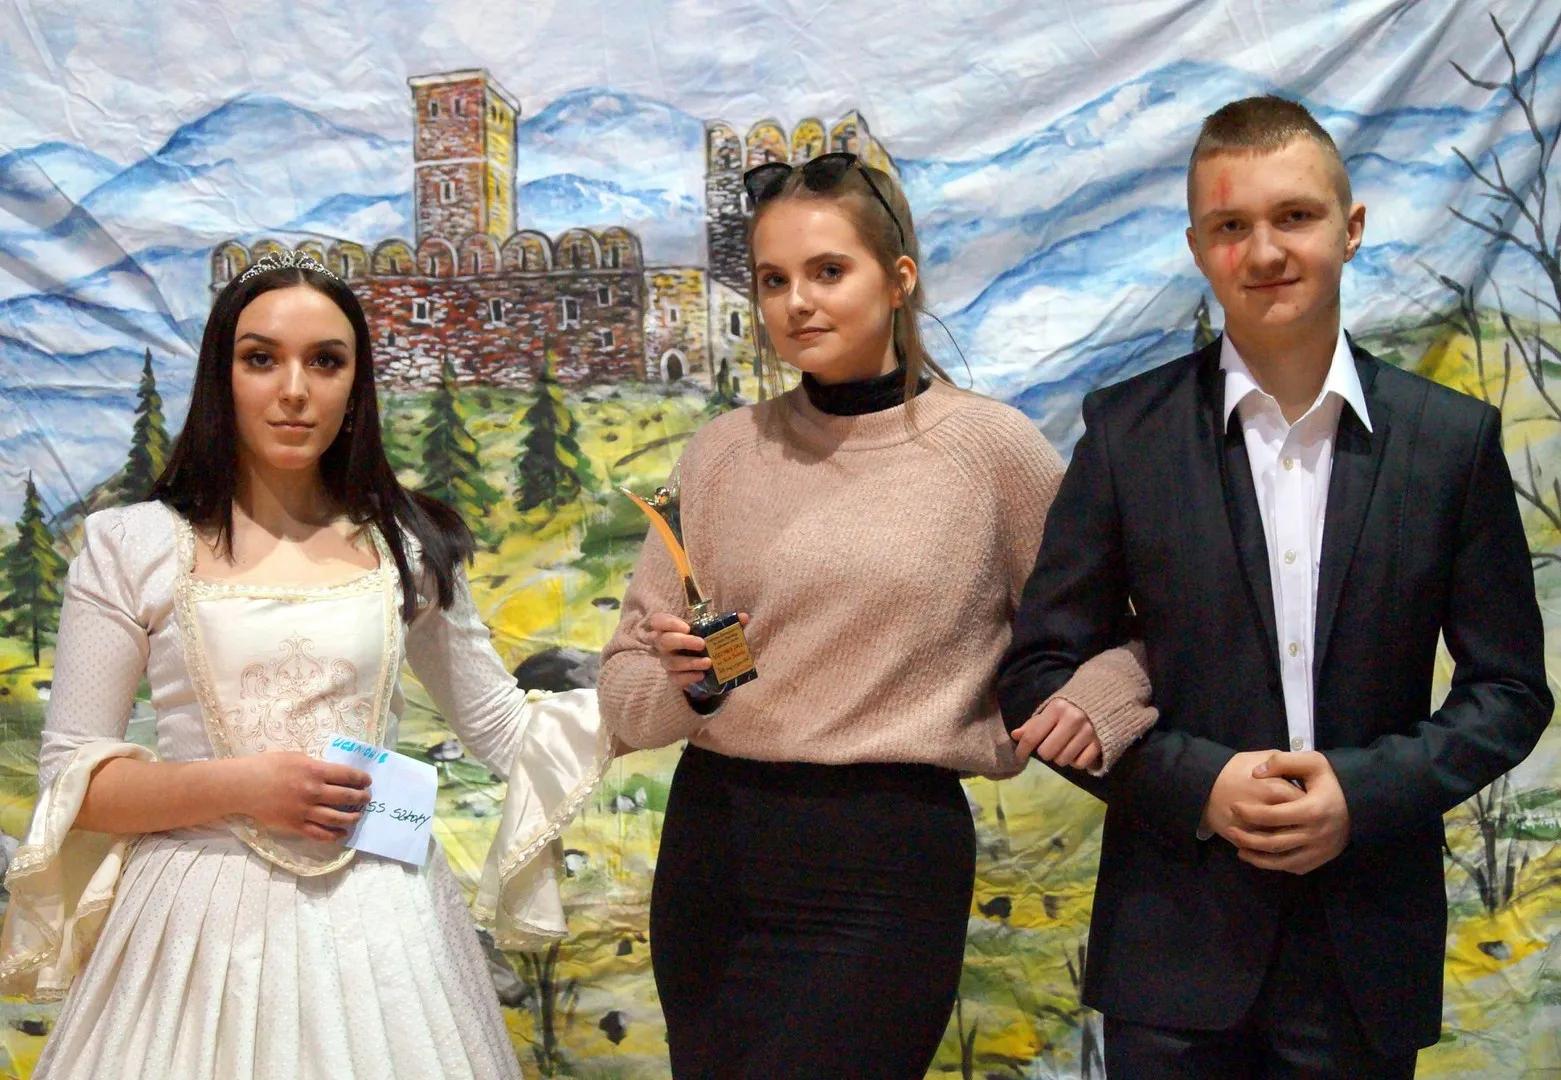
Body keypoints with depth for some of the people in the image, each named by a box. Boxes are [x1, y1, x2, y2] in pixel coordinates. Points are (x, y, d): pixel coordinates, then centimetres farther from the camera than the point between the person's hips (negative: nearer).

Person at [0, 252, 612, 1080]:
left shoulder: (404, 547, 6)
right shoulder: (132, 547, 0)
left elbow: (502, 730, 13)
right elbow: (70, 778, 0)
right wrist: (241, 785, -15)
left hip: (381, 920, 2)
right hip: (207, 921, -2)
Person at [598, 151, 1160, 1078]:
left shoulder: (989, 445, -3)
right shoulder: (721, 454, 5)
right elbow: (626, 692, 6)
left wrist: (1098, 701, -12)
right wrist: (684, 680, -15)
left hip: (885, 866, -3)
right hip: (714, 851, 4)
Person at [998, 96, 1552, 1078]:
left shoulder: (1454, 439, -1)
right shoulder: (1128, 431, -3)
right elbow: (1040, 675, -1)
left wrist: (1367, 790, -13)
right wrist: (1197, 782, -14)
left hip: (1369, 949, 1)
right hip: (1176, 943, -1)